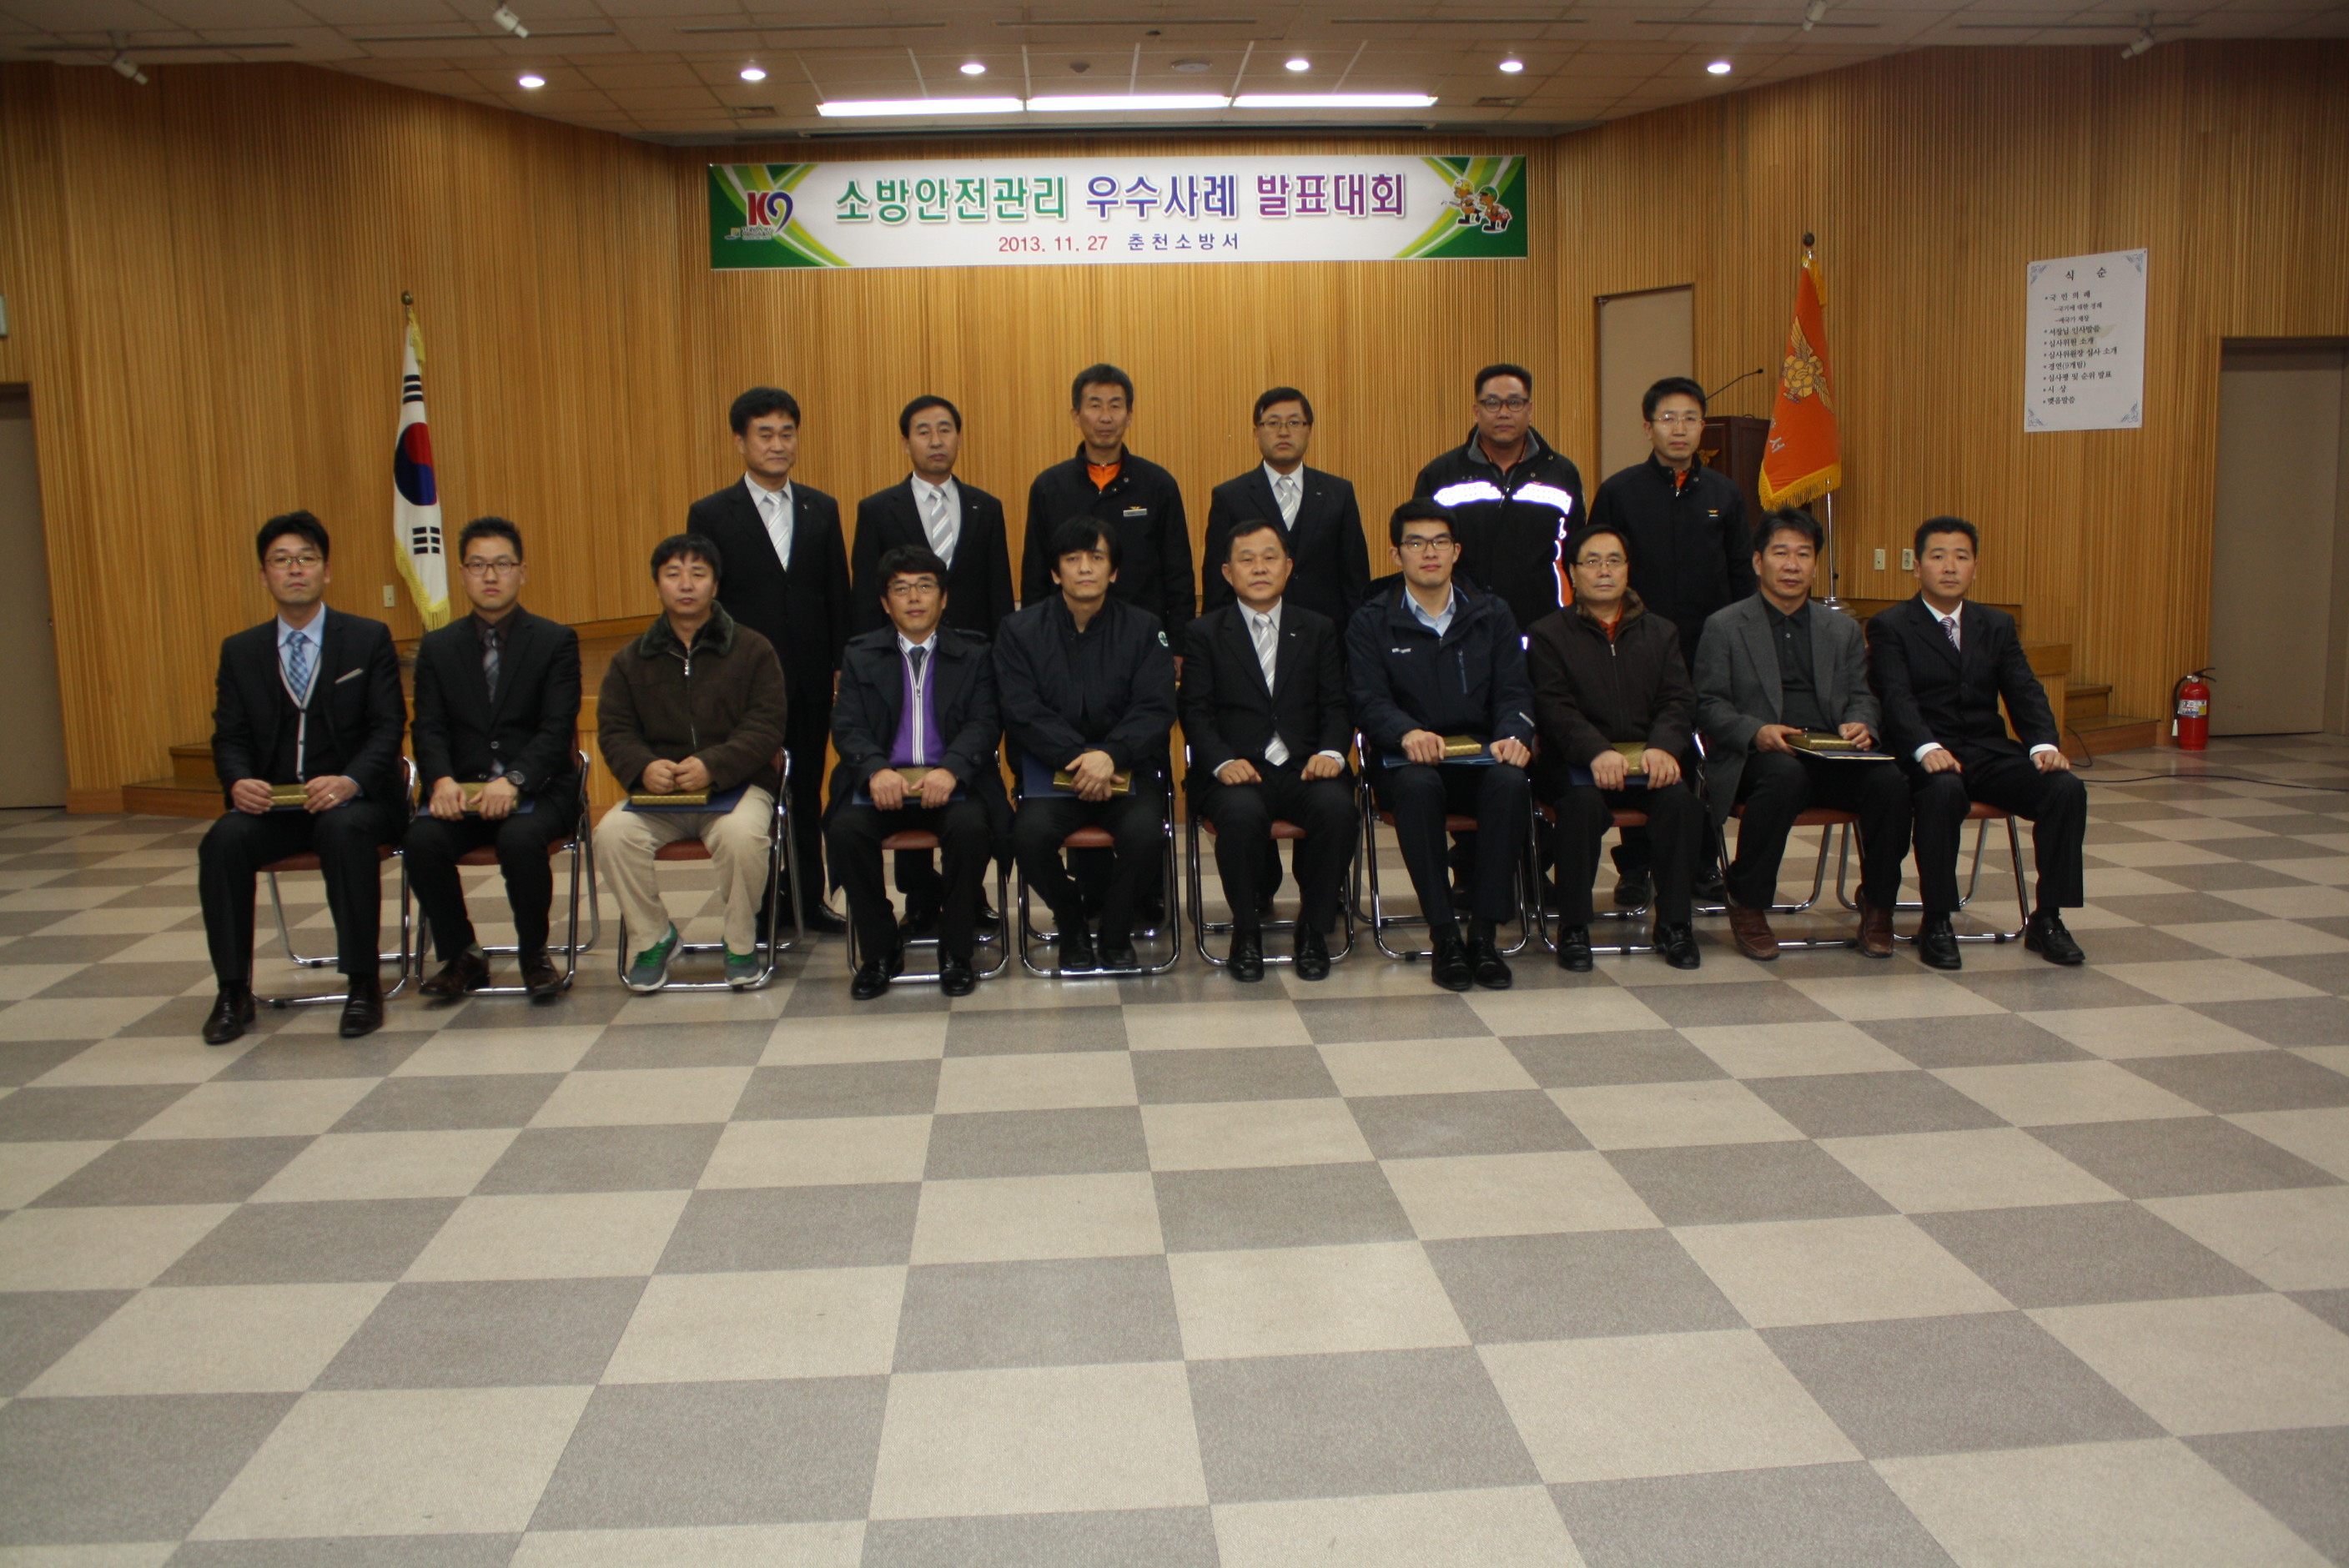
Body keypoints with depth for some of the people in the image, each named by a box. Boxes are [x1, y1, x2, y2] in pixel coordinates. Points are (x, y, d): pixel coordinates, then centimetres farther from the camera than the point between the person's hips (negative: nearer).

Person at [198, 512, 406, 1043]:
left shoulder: (369, 639, 4)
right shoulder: (240, 651, 12)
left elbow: (388, 727, -4)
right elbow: (230, 737, 7)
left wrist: (350, 781, -24)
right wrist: (239, 783, -16)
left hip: (354, 799, -3)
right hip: (272, 803, 3)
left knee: (344, 830, -36)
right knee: (223, 840, -26)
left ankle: (364, 984, -25)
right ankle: (233, 991, -14)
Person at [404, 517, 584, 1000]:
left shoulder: (556, 641, 5)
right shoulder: (438, 647, 14)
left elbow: (557, 729, -6)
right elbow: (429, 729, 4)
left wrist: (514, 780, -24)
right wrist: (442, 781, -18)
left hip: (538, 789, -3)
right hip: (462, 791, 3)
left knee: (520, 838, -34)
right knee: (423, 841, -27)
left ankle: (534, 953, -9)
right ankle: (461, 956, -4)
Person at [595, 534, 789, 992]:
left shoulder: (753, 650, 5)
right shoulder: (631, 660, 14)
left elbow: (766, 726, -5)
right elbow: (613, 730, 6)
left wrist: (712, 766, -22)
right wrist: (644, 768, -18)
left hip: (736, 785, -3)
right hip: (656, 792, 3)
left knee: (743, 834, -35)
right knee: (613, 832, -27)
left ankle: (742, 944, -10)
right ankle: (652, 937, -4)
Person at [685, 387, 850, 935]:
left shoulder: (822, 509, 8)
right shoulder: (711, 515, 0)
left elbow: (838, 595, 9)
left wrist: (842, 665, 3)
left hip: (811, 681, 3)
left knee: (808, 793, 10)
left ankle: (812, 901, 20)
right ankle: (763, 908, 13)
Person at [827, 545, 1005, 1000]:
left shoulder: (973, 655, 14)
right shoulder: (861, 656, 15)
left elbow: (984, 723, 1)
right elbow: (846, 725, 3)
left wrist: (951, 770, -21)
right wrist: (877, 770, -19)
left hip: (949, 781, -1)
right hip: (882, 782, 1)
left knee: (971, 826, -32)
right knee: (845, 829, -29)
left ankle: (955, 951, -12)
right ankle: (880, 950, -9)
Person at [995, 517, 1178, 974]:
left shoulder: (1144, 629, 6)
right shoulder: (1020, 631, 5)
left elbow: (1156, 709, -4)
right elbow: (1022, 712, -6)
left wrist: (1110, 756, -22)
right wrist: (1077, 758, -20)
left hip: (1127, 765, 0)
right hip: (1050, 766, 0)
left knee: (1145, 830, -31)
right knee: (1030, 832, -30)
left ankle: (1116, 936, -2)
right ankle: (1072, 930, 0)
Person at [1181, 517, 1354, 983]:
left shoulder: (1318, 630, 18)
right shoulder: (1204, 633, 12)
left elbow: (1336, 706, 10)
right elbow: (1196, 713, 2)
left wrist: (1331, 753, -12)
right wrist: (1223, 762, -17)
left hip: (1304, 768, 2)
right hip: (1237, 770, -2)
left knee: (1337, 807, -32)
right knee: (1242, 814, -36)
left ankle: (1313, 928, -11)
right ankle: (1246, 931, -12)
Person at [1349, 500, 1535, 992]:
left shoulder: (1492, 615, 14)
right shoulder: (1370, 623, 7)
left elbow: (1514, 694, 5)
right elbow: (1369, 702, -6)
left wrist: (1512, 736, -18)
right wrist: (1408, 733, -28)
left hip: (1480, 755, 2)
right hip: (1406, 758, -2)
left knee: (1509, 781, -33)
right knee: (1418, 786, -37)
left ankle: (1484, 933, -26)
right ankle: (1444, 935, -29)